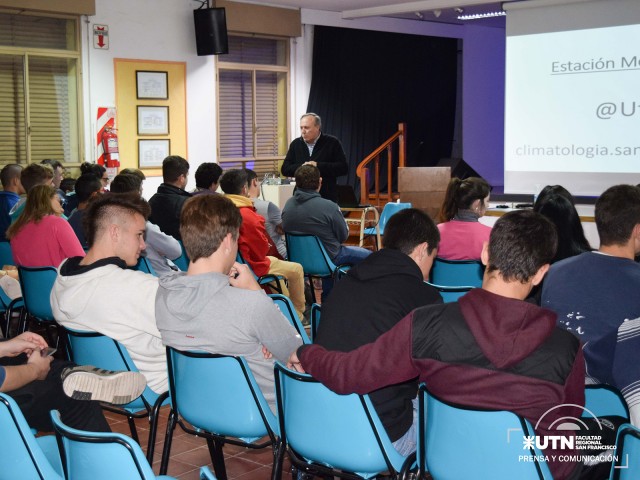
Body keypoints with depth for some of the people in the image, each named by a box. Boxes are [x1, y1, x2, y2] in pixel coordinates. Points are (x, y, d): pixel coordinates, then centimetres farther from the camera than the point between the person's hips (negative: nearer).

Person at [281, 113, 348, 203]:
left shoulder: (332, 143, -1)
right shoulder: (296, 144, 10)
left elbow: (344, 168, -8)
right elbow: (285, 169, 8)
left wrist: (318, 165, -16)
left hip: (327, 198, -3)